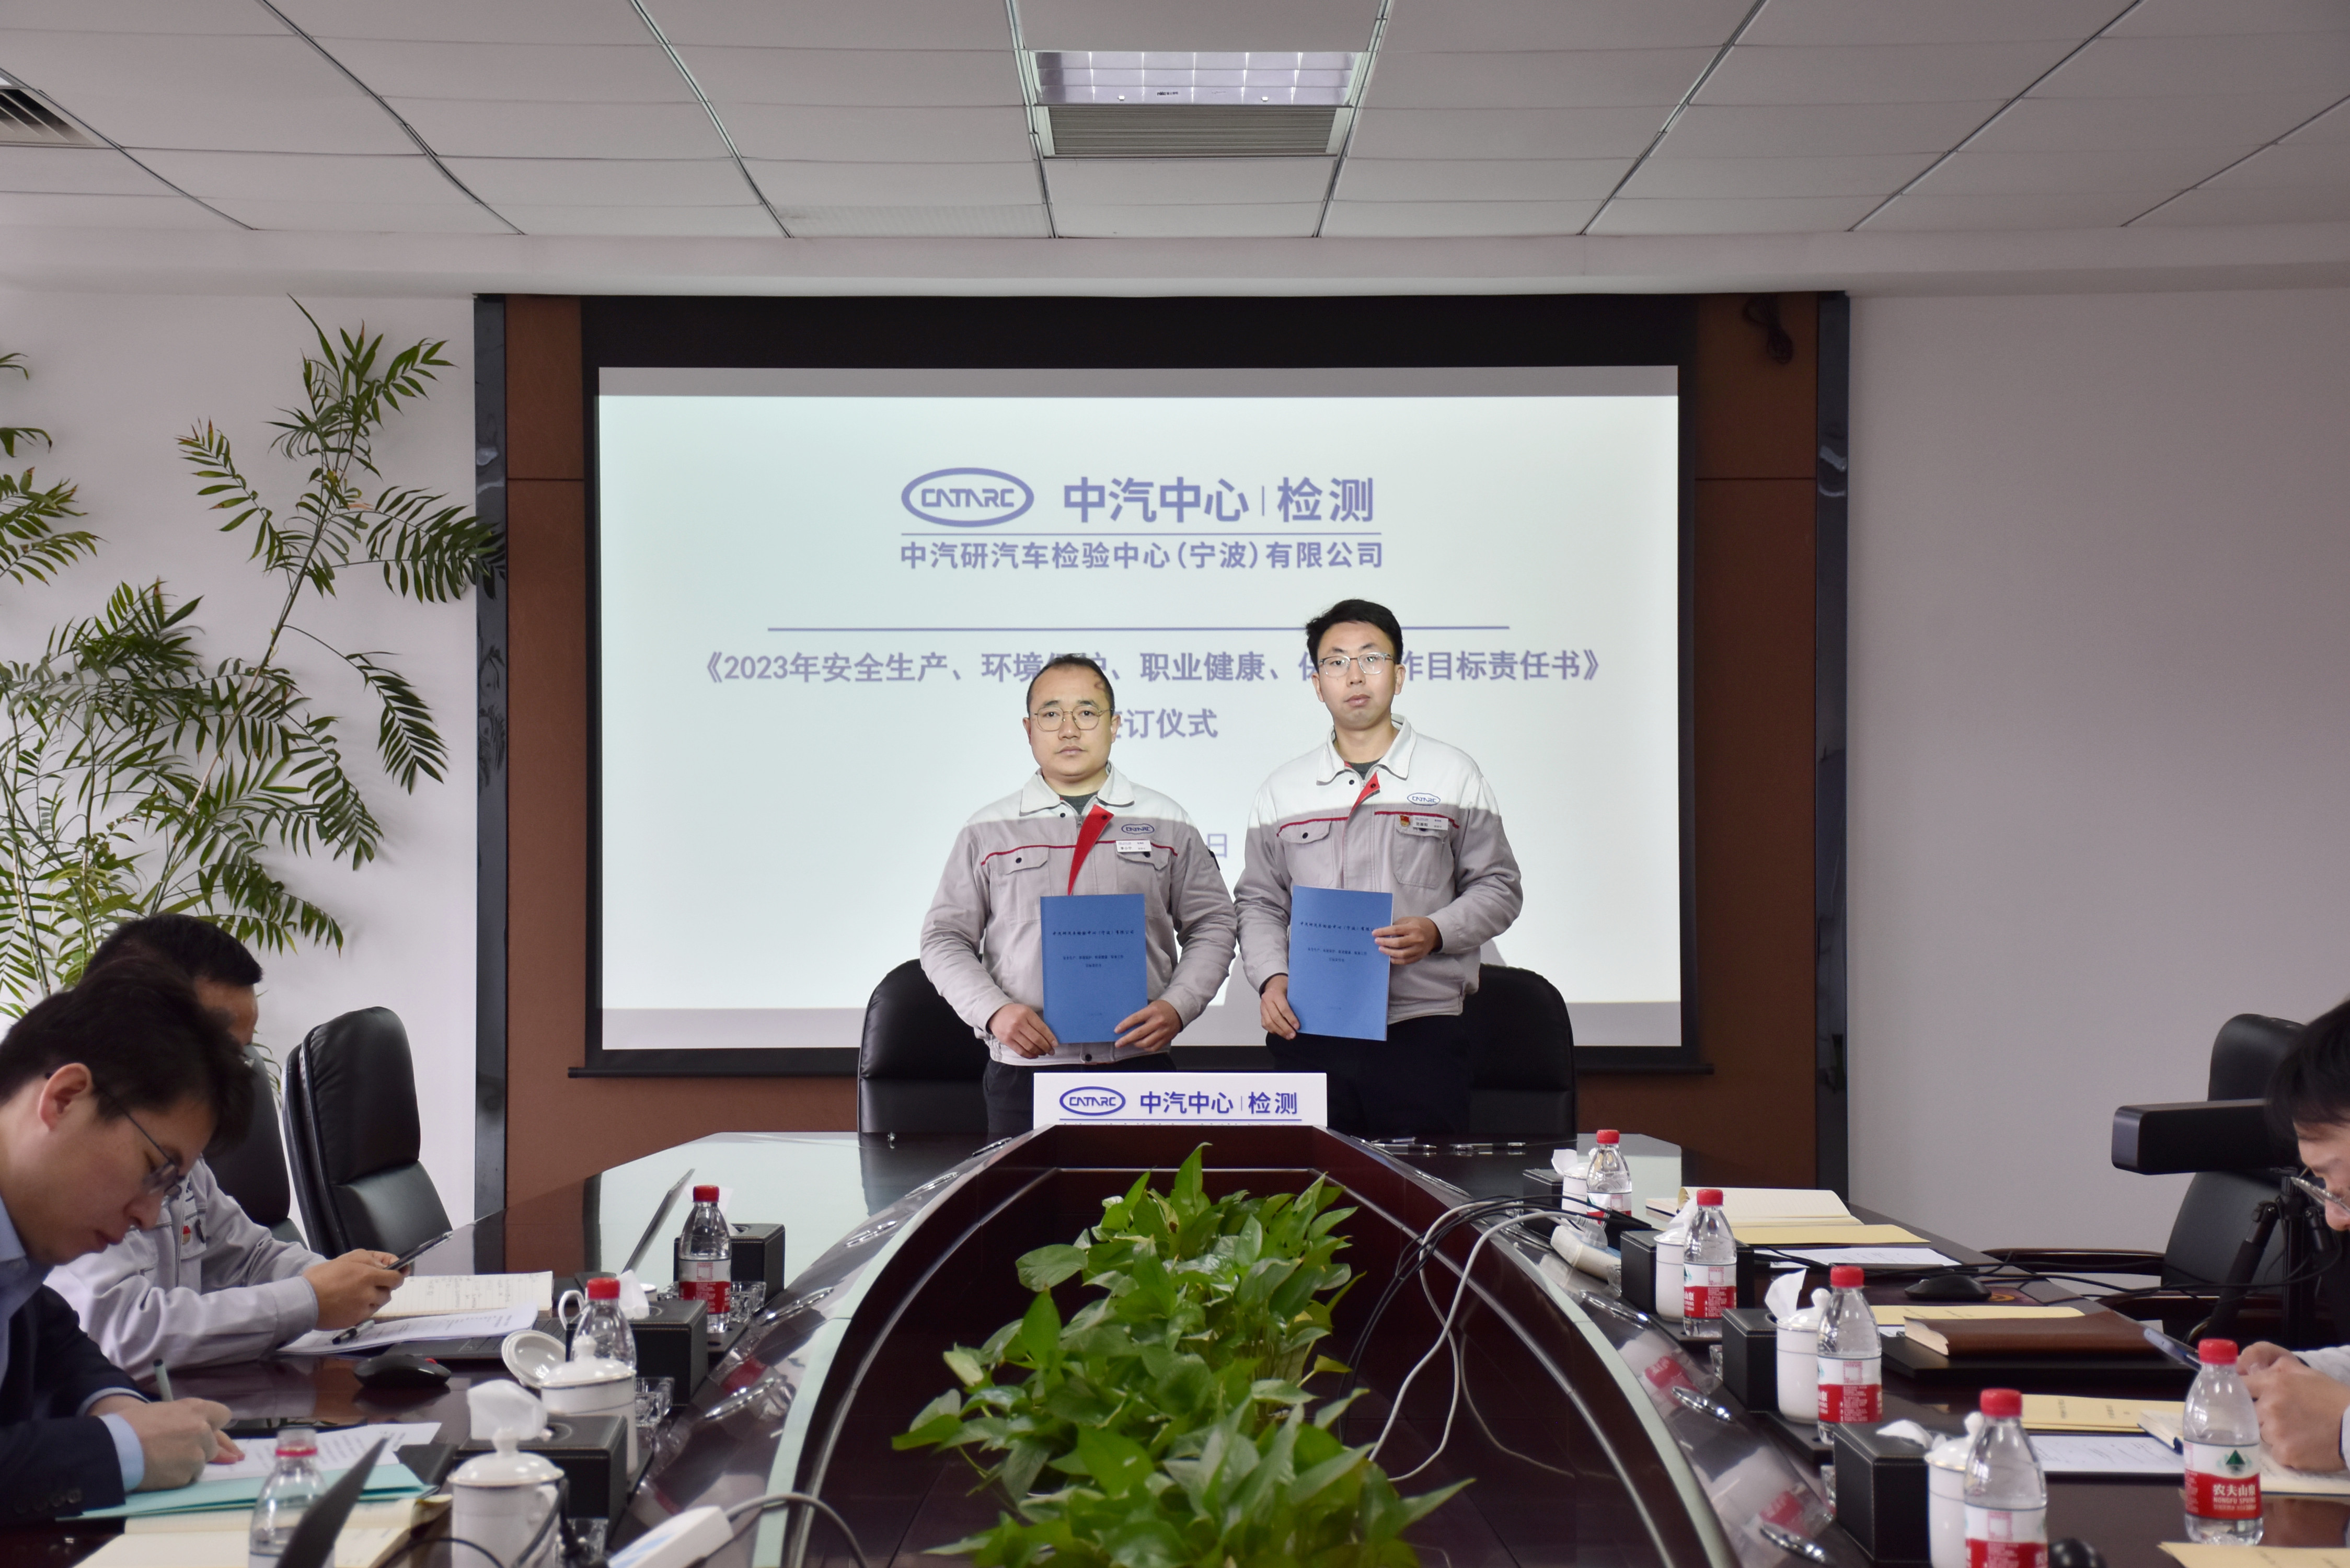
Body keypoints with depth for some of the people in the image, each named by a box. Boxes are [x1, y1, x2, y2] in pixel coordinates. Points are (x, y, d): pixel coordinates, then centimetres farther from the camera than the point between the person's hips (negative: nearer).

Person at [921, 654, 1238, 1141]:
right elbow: (945, 940, 9)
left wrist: (1176, 1006, -5)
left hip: (1140, 1064, 0)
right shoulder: (987, 832, 10)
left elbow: (1211, 926, 12)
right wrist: (994, 1010, -8)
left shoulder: (1165, 822, 11)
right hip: (1023, 1070, 0)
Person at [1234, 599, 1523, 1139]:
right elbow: (1260, 903, 16)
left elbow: (1498, 888, 8)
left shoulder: (1452, 774, 8)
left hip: (1421, 1032, -2)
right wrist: (1271, 978, -2)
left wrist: (1436, 933, -10)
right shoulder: (1282, 790, 14)